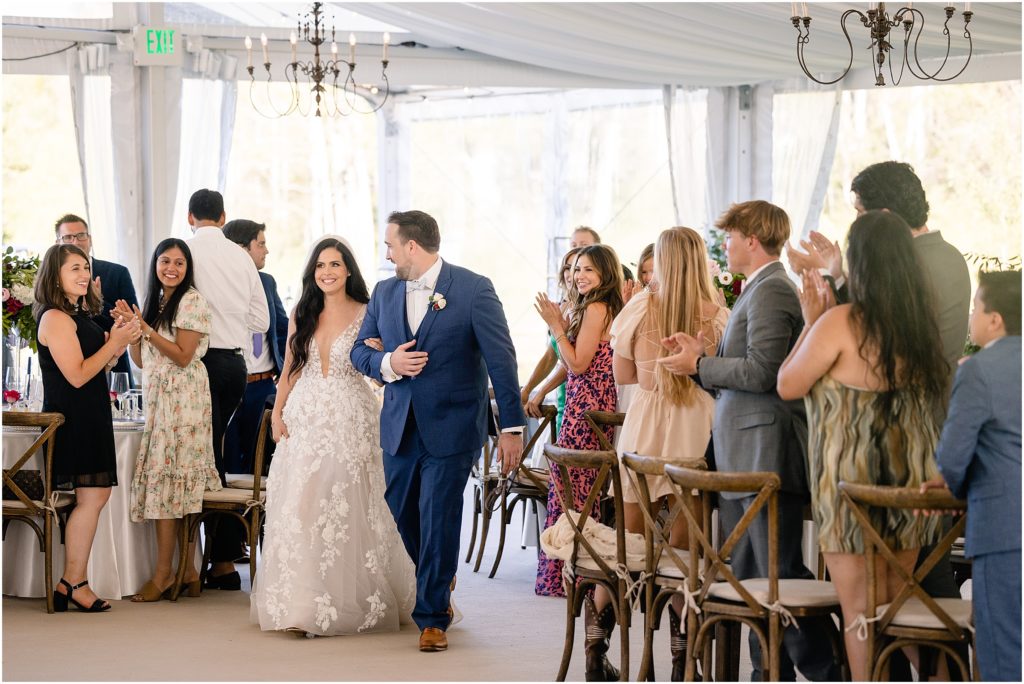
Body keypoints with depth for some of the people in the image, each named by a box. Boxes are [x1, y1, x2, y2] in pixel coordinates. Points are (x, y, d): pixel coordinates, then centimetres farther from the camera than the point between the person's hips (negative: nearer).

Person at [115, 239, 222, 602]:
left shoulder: (192, 302, -6)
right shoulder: (155, 302, 18)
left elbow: (183, 356, -12)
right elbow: (140, 360, 15)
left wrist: (146, 328, -16)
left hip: (182, 398, -8)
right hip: (159, 399, 8)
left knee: (166, 478, -11)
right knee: (180, 486, 5)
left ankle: (163, 574, -9)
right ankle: (187, 570, 6)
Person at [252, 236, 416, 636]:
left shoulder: (365, 315, -1)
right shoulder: (301, 315, 9)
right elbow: (290, 370, 13)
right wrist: (277, 414, 5)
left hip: (350, 423, -3)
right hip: (305, 420, 3)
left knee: (349, 510, -1)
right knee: (299, 510, -1)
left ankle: (349, 601, 9)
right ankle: (305, 602, 4)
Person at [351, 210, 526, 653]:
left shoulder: (474, 289, -8)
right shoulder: (384, 293, 9)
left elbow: (501, 359, -7)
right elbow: (359, 351, 14)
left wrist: (511, 427, -9)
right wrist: (388, 363, -10)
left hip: (451, 428, -5)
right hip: (400, 428, 5)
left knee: (438, 521, -4)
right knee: (403, 515, 11)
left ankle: (432, 617, 8)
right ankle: (439, 579, 38)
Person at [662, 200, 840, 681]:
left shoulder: (771, 290, -13)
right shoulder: (756, 291, 19)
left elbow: (762, 371, -22)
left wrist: (698, 365, -11)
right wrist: (702, 356, 10)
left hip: (766, 456, -11)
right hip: (741, 460, 11)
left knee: (781, 575, -8)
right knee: (750, 578, 12)